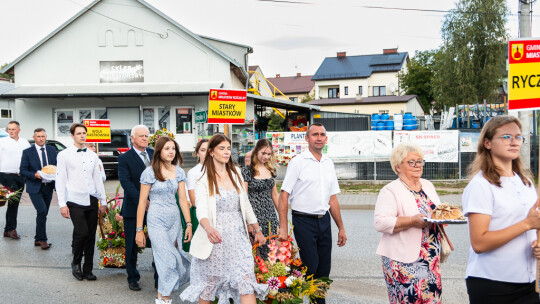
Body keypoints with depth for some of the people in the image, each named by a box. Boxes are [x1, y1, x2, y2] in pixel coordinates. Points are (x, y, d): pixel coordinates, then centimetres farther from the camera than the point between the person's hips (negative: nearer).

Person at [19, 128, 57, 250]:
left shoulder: (52, 150, 8)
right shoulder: (27, 152, -2)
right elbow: (23, 171, -4)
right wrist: (34, 175, -21)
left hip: (48, 187, 4)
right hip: (35, 187, -4)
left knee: (44, 213, 11)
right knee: (42, 211, -17)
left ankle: (38, 239, 25)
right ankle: (43, 239, -4)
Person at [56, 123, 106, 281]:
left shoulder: (92, 155, 12)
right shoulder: (64, 155, 0)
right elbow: (60, 180, -2)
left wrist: (103, 200, 13)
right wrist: (62, 204, -8)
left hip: (92, 201, 4)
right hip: (75, 201, -4)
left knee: (91, 236, 6)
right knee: (82, 232, -16)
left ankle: (87, 270, 18)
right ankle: (76, 263, 10)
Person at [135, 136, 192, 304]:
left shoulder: (179, 172, 5)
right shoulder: (150, 172, -6)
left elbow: (183, 199, 5)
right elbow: (142, 202, -5)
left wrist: (189, 224, -1)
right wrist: (139, 230, -5)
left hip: (174, 219, 4)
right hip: (156, 221, -4)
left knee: (165, 260, 8)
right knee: (169, 259, -11)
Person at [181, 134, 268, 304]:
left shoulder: (236, 175, 11)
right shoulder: (204, 181, -5)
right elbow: (201, 210, -20)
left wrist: (257, 230, 19)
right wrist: (209, 228, -40)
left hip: (238, 238, 4)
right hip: (216, 238, -3)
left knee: (246, 281, -6)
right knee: (208, 283, 6)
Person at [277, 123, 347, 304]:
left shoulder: (328, 163, 13)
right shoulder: (298, 162, -5)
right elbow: (284, 195, -9)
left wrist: (341, 228, 15)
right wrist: (283, 227, -17)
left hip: (324, 221, 6)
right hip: (304, 221, -5)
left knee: (324, 269, 8)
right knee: (310, 268, -5)